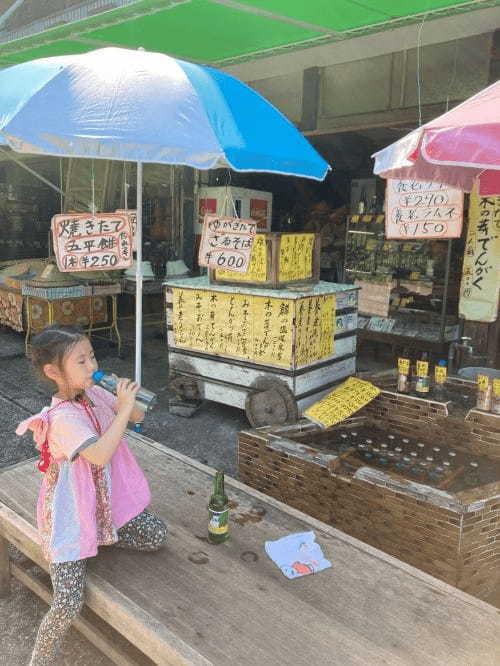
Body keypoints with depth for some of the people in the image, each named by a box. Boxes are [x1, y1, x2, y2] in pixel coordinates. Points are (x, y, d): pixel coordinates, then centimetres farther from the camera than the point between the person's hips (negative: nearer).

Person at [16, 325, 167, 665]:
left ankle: (99, 535, 14)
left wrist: (127, 400, -15)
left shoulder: (95, 393, -4)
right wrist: (123, 408, -34)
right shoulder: (64, 417, -28)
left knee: (157, 535, -5)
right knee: (69, 606, -10)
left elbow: (137, 416, 7)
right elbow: (100, 455, -40)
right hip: (70, 514, -7)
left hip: (106, 500, 7)